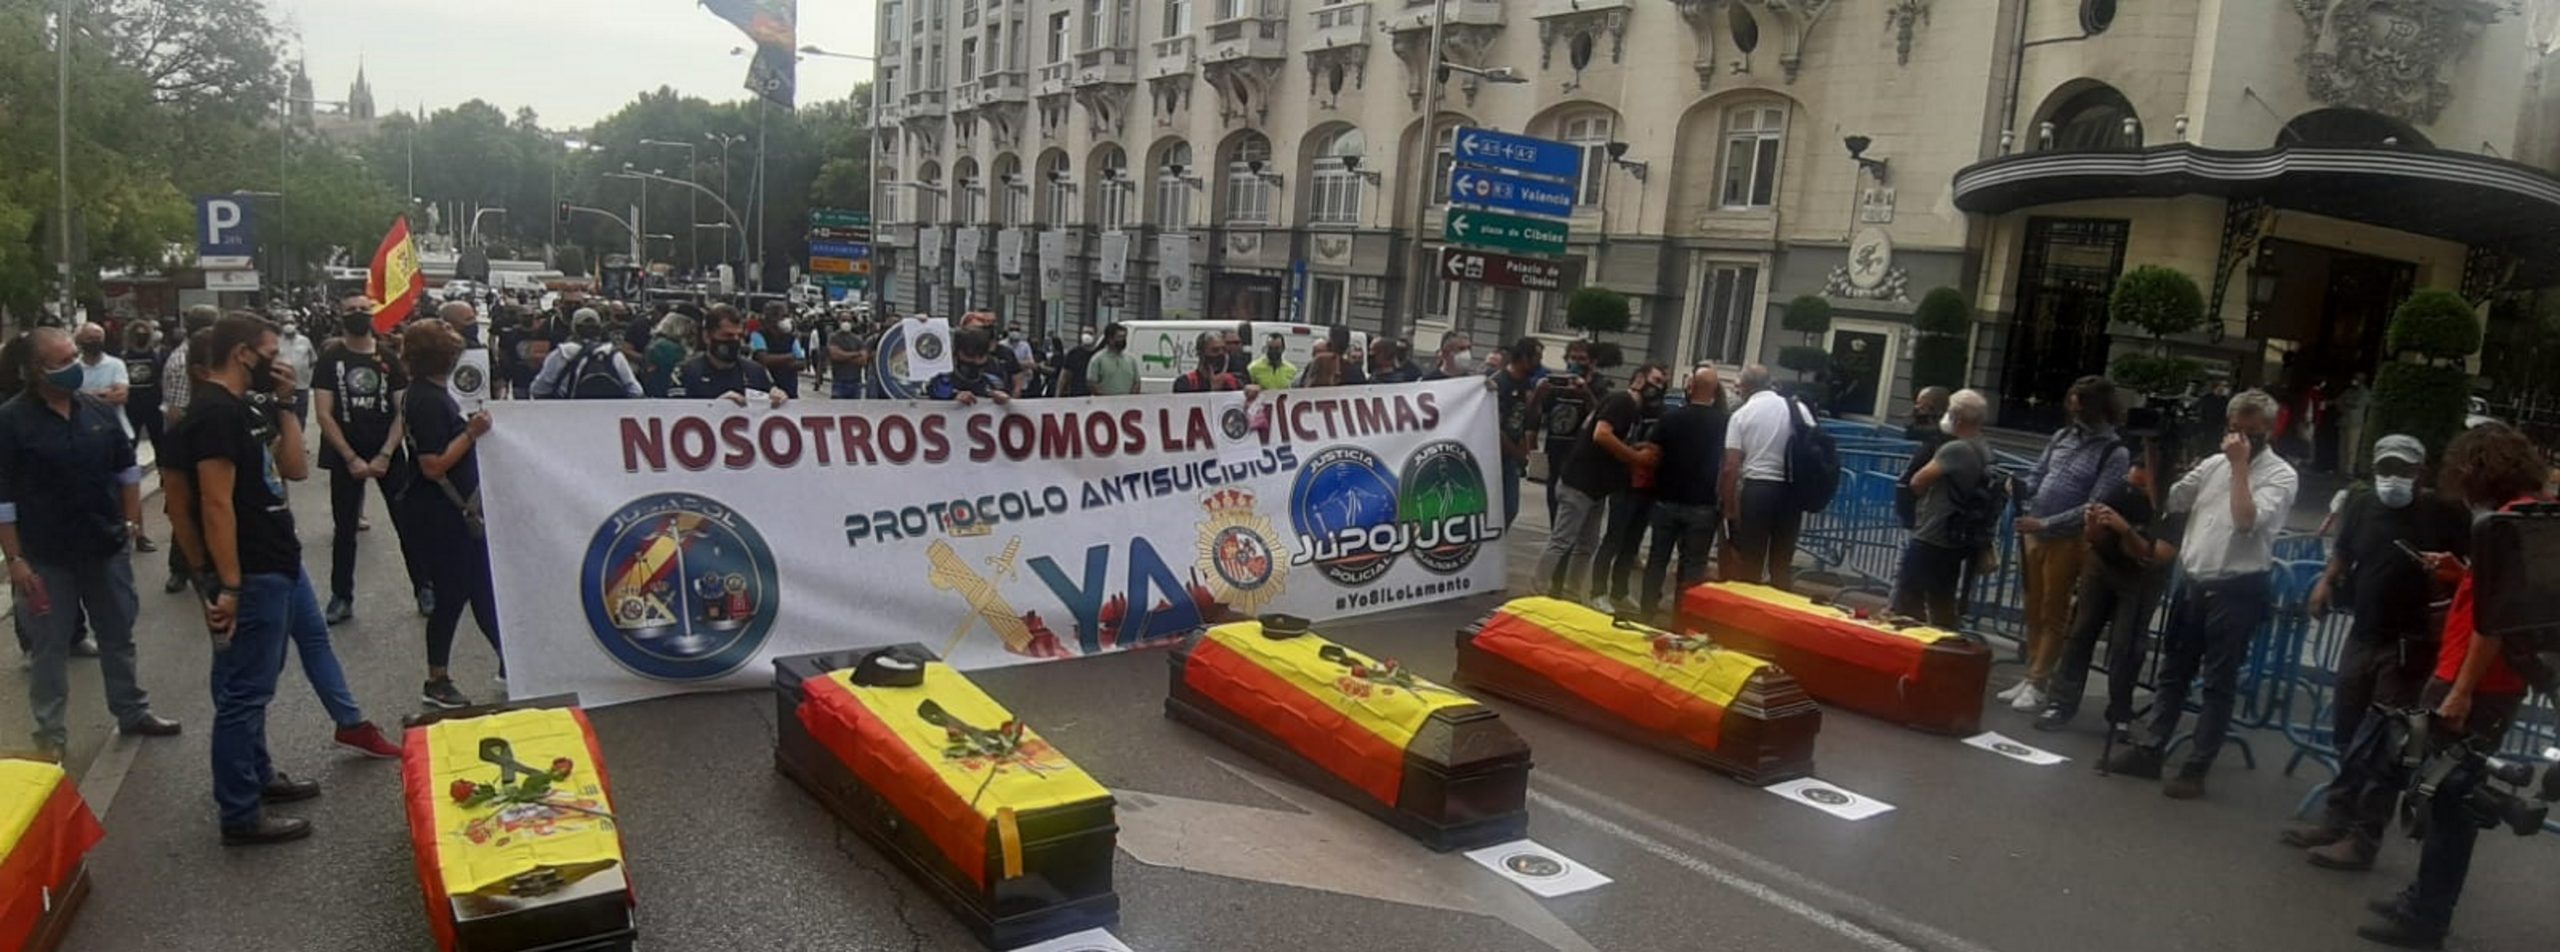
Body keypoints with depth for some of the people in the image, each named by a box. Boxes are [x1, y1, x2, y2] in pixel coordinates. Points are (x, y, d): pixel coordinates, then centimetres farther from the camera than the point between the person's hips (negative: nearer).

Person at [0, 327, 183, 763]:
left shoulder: (99, 410, 2)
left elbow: (127, 468, 13)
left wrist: (131, 520, 6)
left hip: (106, 547, 4)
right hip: (45, 556, -4)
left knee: (119, 636, 16)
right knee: (48, 648, 7)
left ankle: (133, 712, 31)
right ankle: (50, 735, 18)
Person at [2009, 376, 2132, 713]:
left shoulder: (2116, 453, -9)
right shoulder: (2062, 436, 8)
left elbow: (2095, 507, -15)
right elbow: (2037, 475, 14)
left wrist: (2045, 524, -20)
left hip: (2069, 541, -6)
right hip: (2035, 535, 6)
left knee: (2054, 615, 3)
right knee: (2033, 611, 12)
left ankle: (2038, 684, 9)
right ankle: (2031, 677, 22)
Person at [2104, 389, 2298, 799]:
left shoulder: (2280, 475, -8)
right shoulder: (2214, 463, 9)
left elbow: (2247, 521, -23)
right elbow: (2169, 500, 14)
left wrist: (2240, 465, -17)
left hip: (2236, 591, -6)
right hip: (2194, 583, 6)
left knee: (2218, 684, 2)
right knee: (2173, 672, 13)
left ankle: (2195, 769, 8)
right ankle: (2148, 750, 21)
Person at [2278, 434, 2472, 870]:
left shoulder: (2445, 514, -9)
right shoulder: (2361, 505, 8)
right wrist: (2327, 581, 6)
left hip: (2410, 644, -6)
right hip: (2363, 635, 6)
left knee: (2383, 747, -2)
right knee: (2346, 733, 14)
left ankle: (2364, 839, 6)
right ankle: (2335, 820, 26)